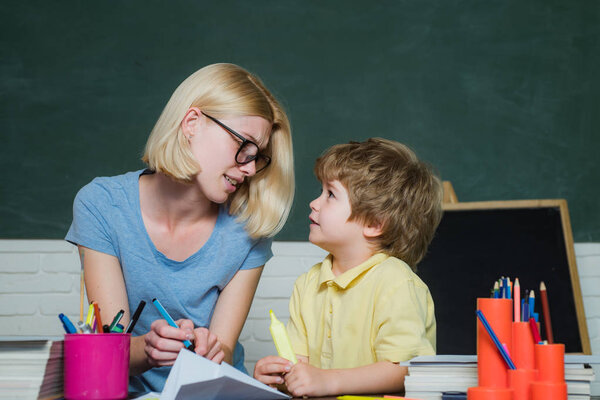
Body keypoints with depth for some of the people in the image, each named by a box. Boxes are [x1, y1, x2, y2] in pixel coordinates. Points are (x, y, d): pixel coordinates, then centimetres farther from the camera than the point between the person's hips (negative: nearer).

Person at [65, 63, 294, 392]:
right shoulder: (101, 204, -7)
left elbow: (223, 353, -6)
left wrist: (206, 351, -28)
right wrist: (147, 348, -33)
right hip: (134, 390, -1)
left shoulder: (248, 229, -5)